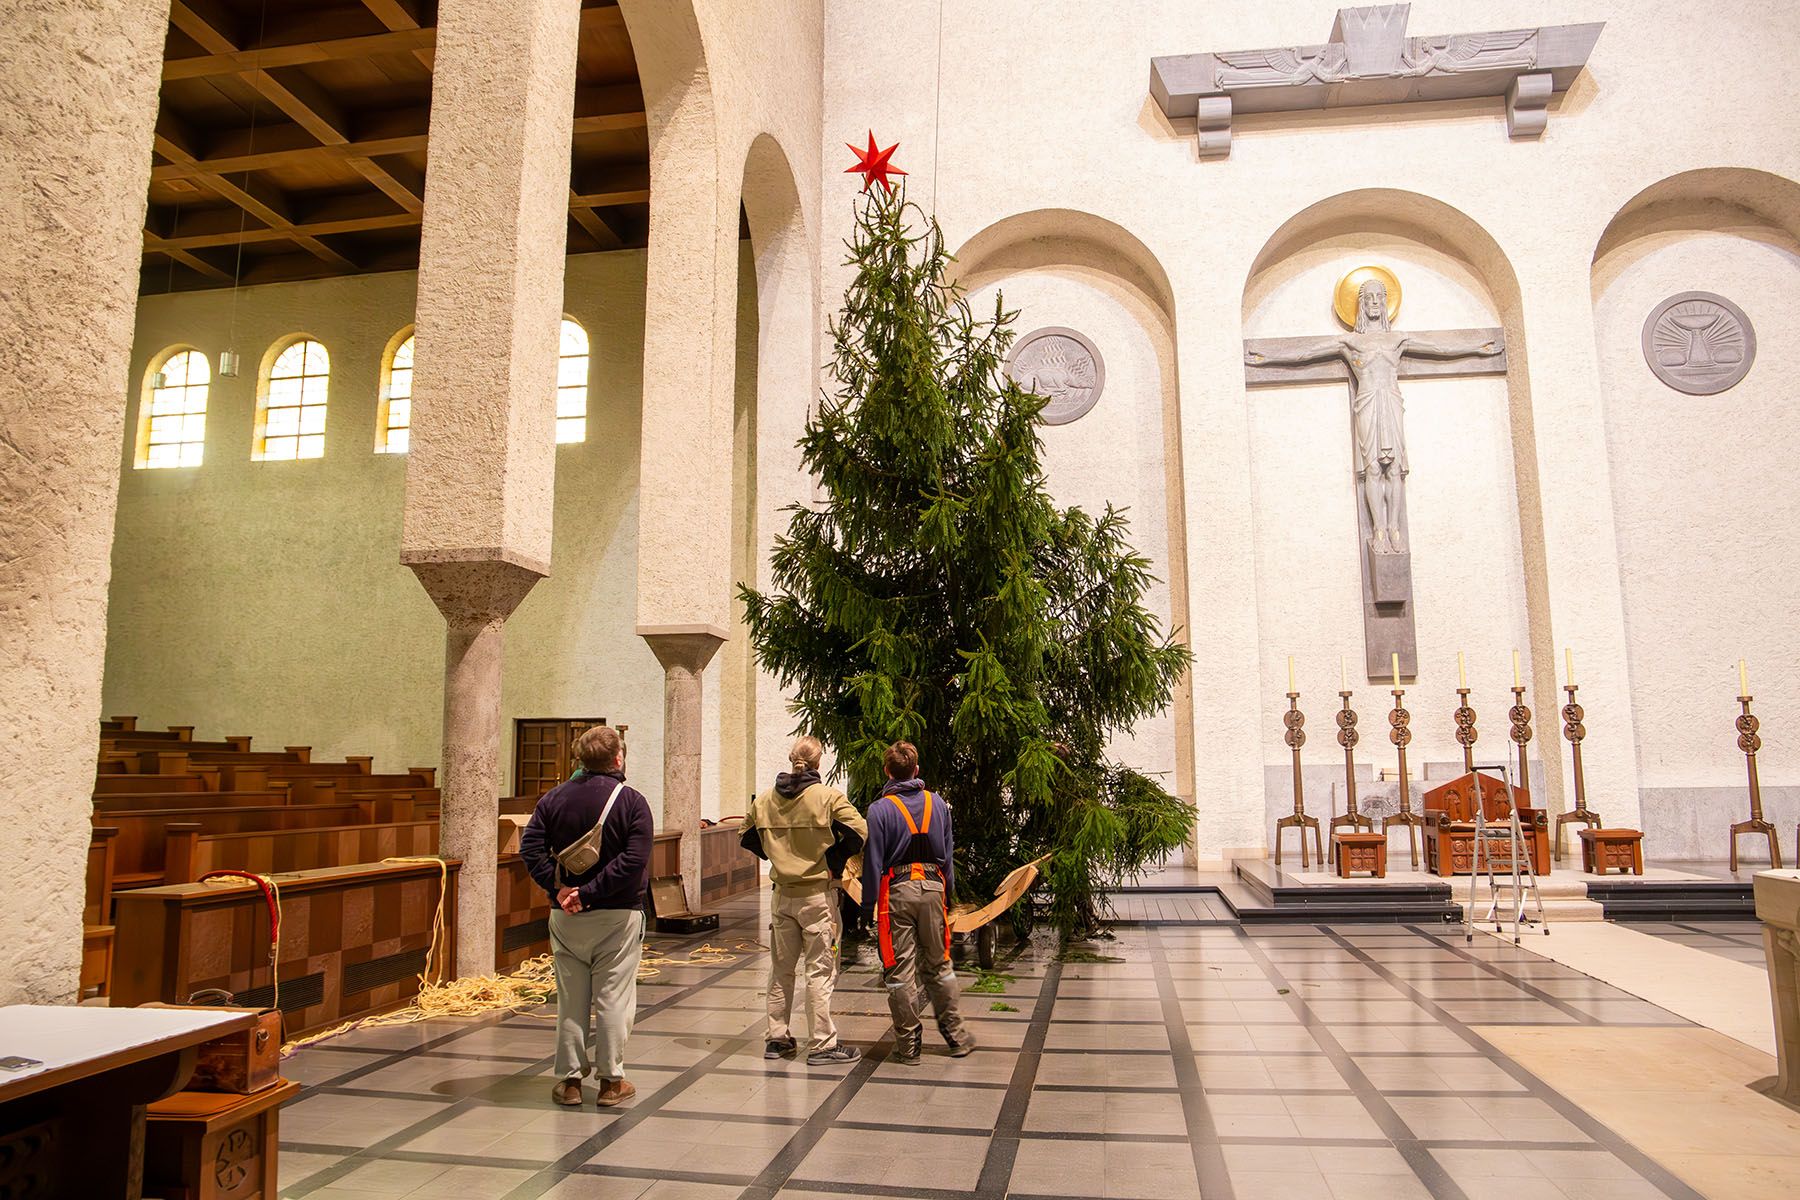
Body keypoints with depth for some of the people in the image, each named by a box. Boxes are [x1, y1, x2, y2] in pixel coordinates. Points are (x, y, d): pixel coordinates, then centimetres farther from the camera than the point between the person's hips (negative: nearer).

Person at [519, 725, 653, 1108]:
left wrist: (559, 888, -10)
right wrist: (591, 891, -16)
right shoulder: (631, 800, -8)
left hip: (566, 917, 3)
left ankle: (570, 1079, 19)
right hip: (618, 916, -3)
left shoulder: (555, 798, 4)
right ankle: (610, 1080, 12)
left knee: (570, 999, 12)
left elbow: (530, 846, -6)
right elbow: (634, 859, -19)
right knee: (612, 997, 6)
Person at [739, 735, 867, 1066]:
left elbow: (747, 838, 12)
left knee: (780, 970, 15)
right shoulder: (828, 797, -12)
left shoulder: (764, 799, 3)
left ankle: (777, 1038, 24)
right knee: (820, 970, 1)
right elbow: (858, 831, -19)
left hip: (782, 896, 5)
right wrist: (835, 861, -6)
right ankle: (823, 1045, 4)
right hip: (818, 894, -5)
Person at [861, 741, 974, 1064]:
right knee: (939, 965, 16)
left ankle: (908, 1045, 11)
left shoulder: (880, 809, -7)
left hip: (897, 891, -4)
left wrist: (868, 903, 0)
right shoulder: (937, 803, 6)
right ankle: (956, 1034, 22)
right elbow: (948, 853, 12)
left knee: (901, 970, 4)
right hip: (933, 887, 4)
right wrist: (948, 893, 20)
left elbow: (873, 861, -6)